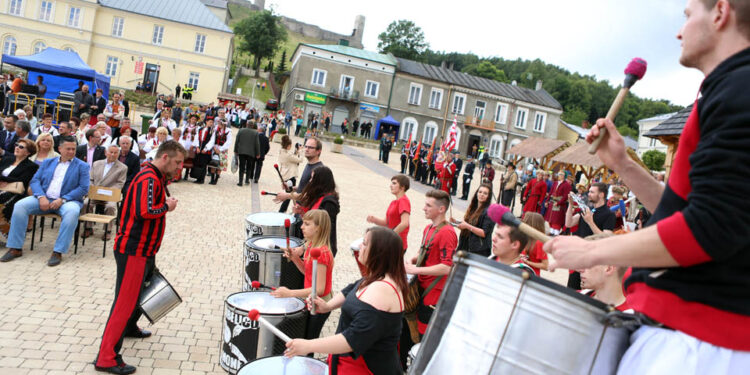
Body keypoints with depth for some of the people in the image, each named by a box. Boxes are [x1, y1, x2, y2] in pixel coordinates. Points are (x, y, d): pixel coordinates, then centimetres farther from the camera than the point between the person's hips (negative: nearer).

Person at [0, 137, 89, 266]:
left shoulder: (82, 166, 7)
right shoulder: (48, 162, 18)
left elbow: (83, 188, -4)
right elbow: (34, 181, 10)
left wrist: (62, 200, -15)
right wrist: (41, 197, -11)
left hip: (67, 201, -4)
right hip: (44, 199, 4)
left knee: (72, 212, -37)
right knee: (20, 205, -21)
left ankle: (58, 252, -32)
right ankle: (15, 248, -12)